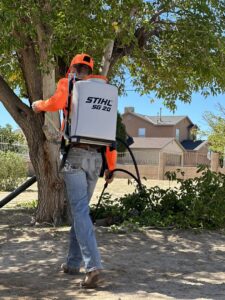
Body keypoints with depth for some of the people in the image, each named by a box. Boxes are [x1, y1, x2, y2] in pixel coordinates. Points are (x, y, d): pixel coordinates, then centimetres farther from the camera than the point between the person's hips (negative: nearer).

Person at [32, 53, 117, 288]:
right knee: (80, 209, 14)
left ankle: (93, 266, -20)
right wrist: (111, 166, 13)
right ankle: (73, 263, 19)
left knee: (80, 211, -9)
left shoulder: (67, 84, 6)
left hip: (76, 155, -5)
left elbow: (56, 103, -16)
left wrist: (38, 105, 7)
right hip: (96, 158, 5)